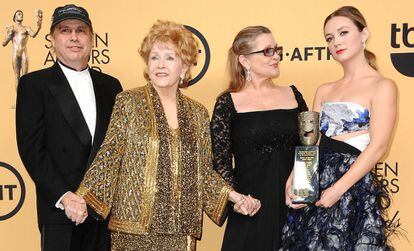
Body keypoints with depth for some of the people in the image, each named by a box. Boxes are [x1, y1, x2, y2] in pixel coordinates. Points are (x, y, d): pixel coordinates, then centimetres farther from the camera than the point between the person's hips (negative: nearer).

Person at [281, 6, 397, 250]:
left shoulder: (383, 86, -4)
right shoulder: (325, 90, 14)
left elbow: (378, 146, -12)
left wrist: (338, 189, -17)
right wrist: (292, 181, -7)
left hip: (353, 185, -5)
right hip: (313, 183, 5)